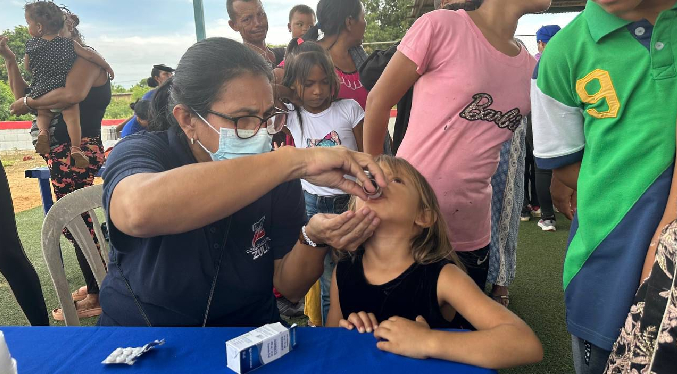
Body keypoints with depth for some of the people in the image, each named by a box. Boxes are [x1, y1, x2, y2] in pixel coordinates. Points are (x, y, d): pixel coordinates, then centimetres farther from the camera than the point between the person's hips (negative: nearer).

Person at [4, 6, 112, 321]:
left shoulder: (85, 58, -6)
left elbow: (72, 94, -25)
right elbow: (23, 95, 17)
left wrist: (29, 103, -13)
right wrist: (9, 59, 12)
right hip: (64, 150, 10)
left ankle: (96, 297, 0)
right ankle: (95, 285, 23)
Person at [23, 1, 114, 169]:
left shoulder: (31, 45, 4)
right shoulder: (68, 43, 2)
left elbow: (27, 66, 15)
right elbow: (90, 56, 3)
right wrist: (108, 67, 14)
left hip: (39, 91, 2)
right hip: (64, 91, -2)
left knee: (43, 114, 23)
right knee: (72, 115, -2)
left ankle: (43, 131, -8)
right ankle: (76, 148, -17)